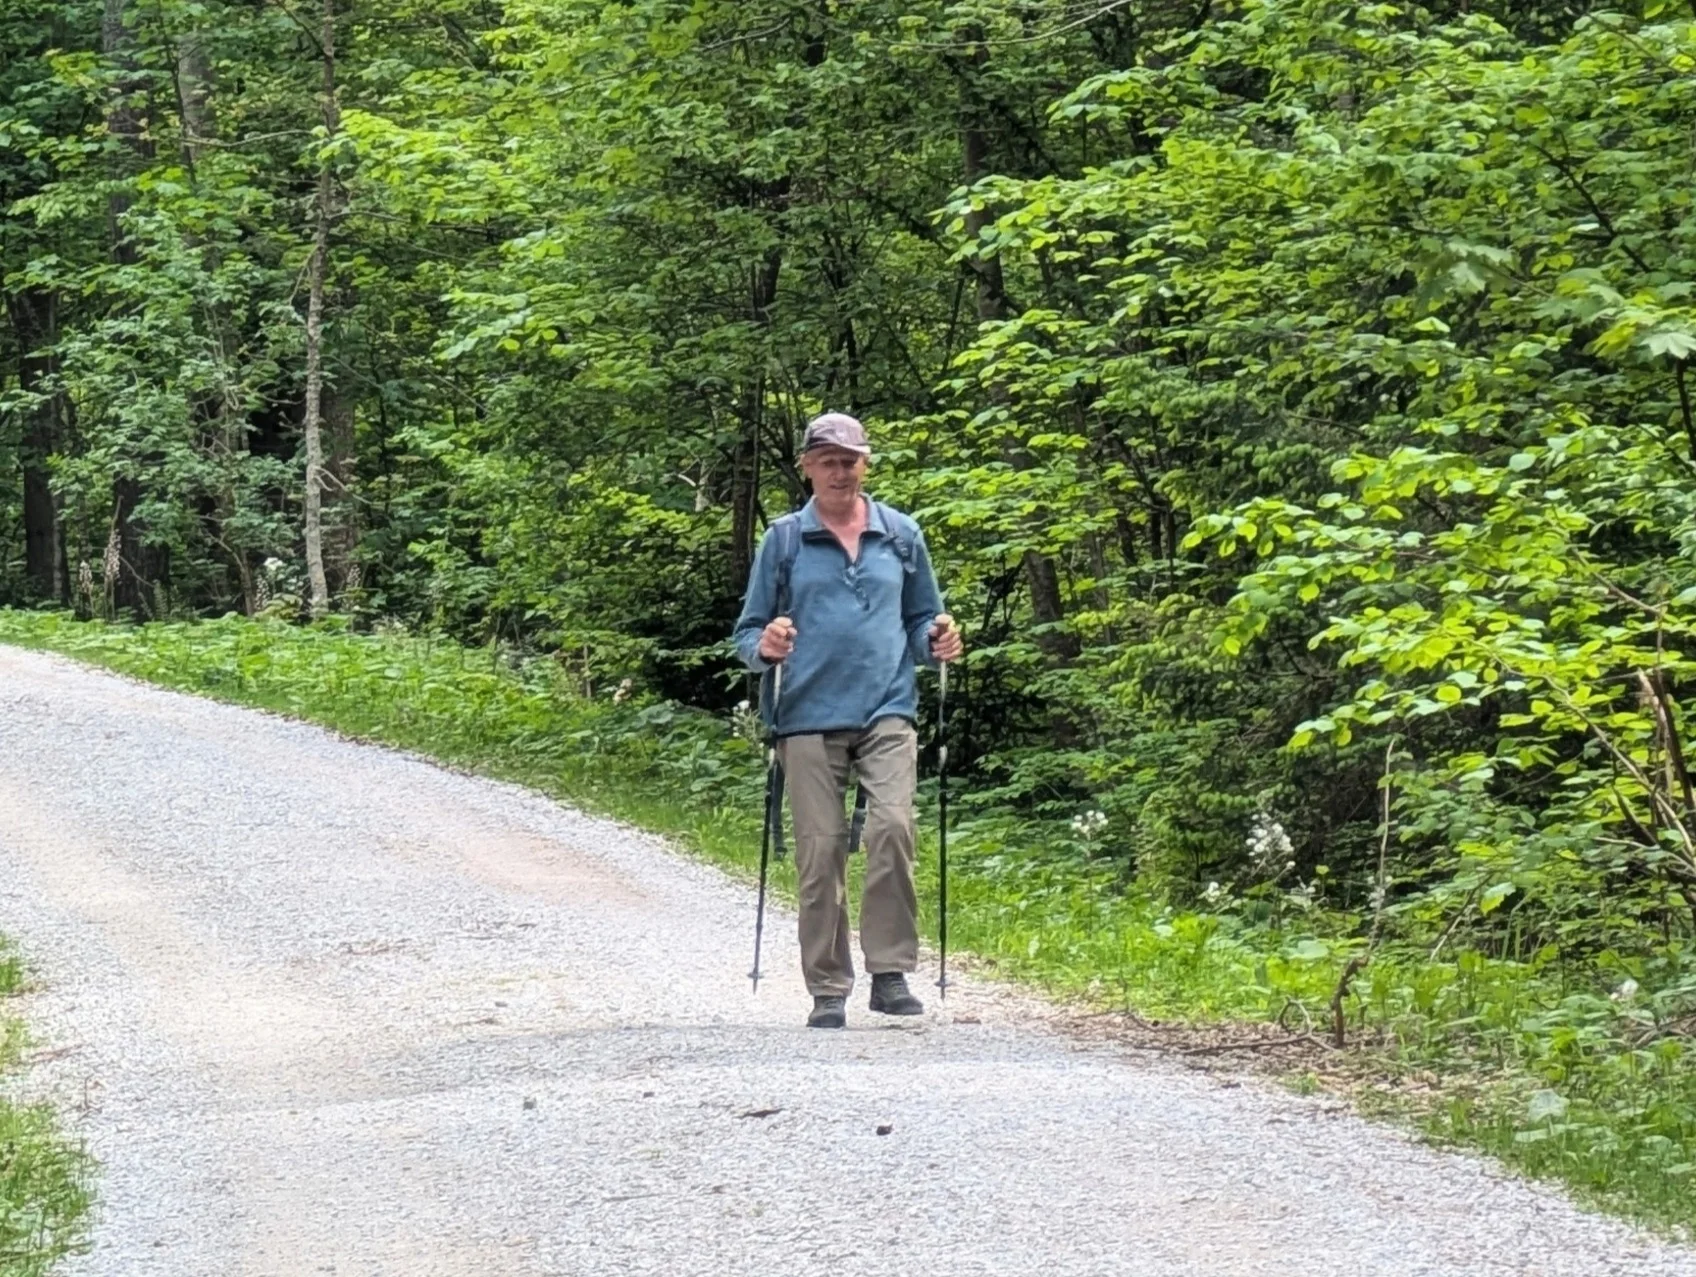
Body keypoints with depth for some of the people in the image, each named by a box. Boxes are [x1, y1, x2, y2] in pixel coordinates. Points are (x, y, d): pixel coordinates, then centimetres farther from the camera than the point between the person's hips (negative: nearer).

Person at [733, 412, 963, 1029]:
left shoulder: (901, 535, 14)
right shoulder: (784, 539, 10)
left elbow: (921, 618, 22)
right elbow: (749, 631, 11)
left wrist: (939, 642, -1)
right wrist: (764, 647, -12)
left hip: (887, 710, 0)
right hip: (809, 716, 0)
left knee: (892, 827, -19)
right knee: (820, 850, -2)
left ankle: (890, 972, -11)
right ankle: (828, 990, 7)